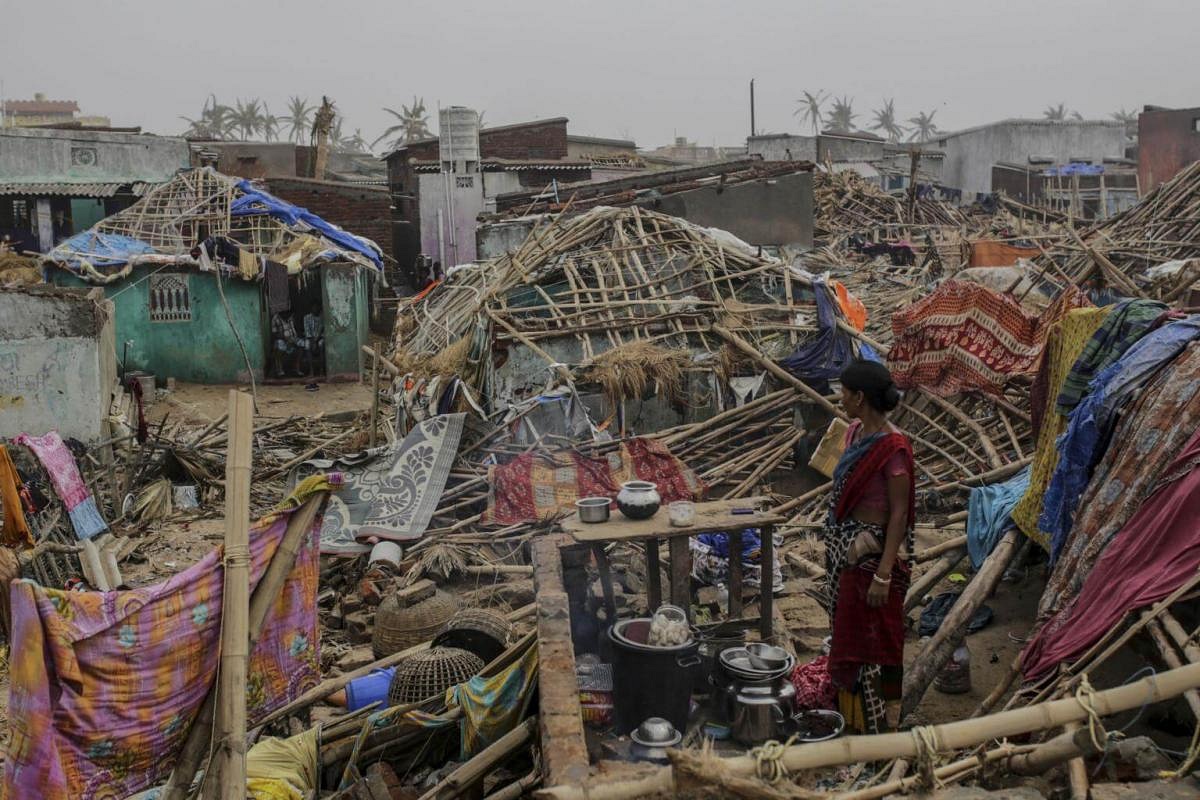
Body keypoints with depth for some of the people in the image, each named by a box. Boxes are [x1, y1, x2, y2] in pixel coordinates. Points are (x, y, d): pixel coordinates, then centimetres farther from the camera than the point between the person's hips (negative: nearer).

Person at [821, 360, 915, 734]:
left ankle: (876, 724, 21)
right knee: (846, 629, 21)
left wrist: (883, 574, -23)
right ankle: (848, 709, 39)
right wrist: (833, 540, 18)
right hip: (844, 546, 9)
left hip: (873, 551, -9)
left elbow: (899, 513, -21)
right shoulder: (855, 432, 3)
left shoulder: (893, 447, -23)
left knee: (871, 638, 5)